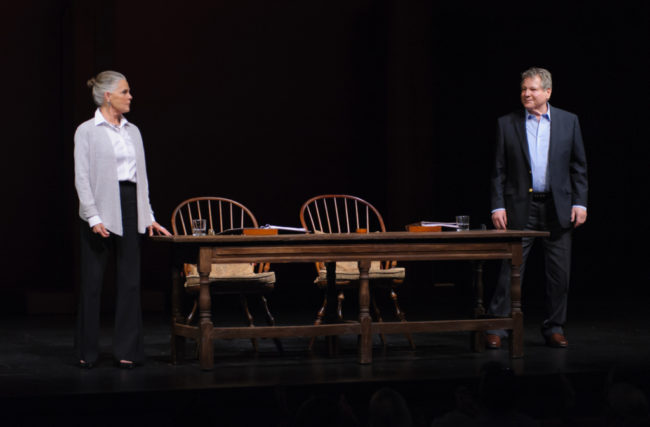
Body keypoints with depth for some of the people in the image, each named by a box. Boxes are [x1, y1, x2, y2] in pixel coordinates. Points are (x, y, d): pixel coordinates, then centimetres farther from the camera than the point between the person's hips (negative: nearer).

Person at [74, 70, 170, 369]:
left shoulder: (132, 131, 14)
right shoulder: (87, 131, -3)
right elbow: (82, 178, -8)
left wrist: (148, 216, 11)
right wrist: (93, 217, -16)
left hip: (130, 209, 5)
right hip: (101, 210, -5)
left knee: (130, 281, 3)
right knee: (92, 282, 0)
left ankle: (126, 350, 9)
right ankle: (87, 352, 10)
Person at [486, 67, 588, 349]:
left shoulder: (568, 122, 7)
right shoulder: (507, 124, 5)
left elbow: (579, 166, 7)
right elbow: (499, 170, 4)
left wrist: (580, 203, -1)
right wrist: (498, 206, -4)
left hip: (558, 207, 1)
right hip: (520, 207, -1)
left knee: (559, 273, 4)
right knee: (511, 270, -4)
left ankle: (554, 328, 16)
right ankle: (496, 328, 0)